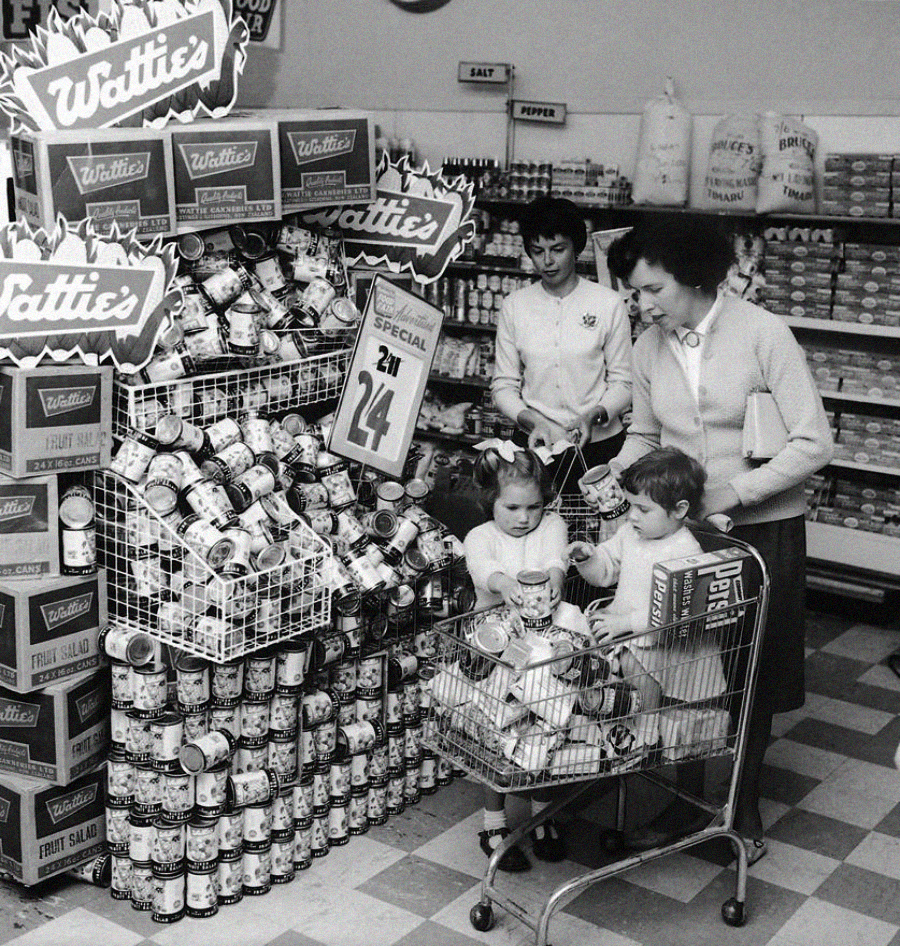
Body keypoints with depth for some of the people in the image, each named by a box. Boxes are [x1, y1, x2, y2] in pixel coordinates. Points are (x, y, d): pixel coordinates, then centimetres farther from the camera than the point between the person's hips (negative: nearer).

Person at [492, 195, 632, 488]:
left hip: (598, 443, -1)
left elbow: (622, 382, 1)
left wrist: (593, 416, -17)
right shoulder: (514, 305, 6)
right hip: (534, 443, 1)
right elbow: (503, 385, 5)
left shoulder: (608, 303, 0)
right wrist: (532, 420, -13)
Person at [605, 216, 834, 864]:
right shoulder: (649, 347, -1)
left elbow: (815, 443, -16)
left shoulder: (762, 334, -15)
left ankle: (744, 809, 30)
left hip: (760, 528, -3)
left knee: (751, 676, 10)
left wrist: (734, 489, -23)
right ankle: (685, 803, 28)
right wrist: (616, 473, -6)